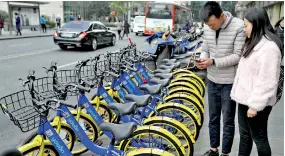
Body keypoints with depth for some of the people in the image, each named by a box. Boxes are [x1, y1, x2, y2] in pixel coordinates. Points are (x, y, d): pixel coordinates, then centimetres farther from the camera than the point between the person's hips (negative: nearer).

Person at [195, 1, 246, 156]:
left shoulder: (239, 27, -18)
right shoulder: (207, 28, -2)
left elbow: (238, 56, -18)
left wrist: (213, 62, -26)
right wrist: (202, 59, -14)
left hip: (229, 82, -5)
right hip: (212, 80, 5)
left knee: (228, 121, 8)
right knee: (213, 118, 18)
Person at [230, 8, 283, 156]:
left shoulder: (269, 47, -20)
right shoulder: (253, 43, 12)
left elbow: (267, 82, -23)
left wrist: (255, 105, -20)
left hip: (256, 103, -9)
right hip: (245, 98, 9)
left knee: (259, 138, 7)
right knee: (244, 134, 19)